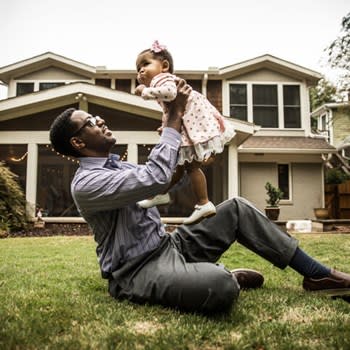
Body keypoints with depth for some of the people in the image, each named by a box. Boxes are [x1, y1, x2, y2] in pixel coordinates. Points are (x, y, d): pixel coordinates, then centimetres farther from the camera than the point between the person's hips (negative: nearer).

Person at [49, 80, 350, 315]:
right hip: (139, 271, -10)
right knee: (222, 285, -38)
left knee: (237, 208, 3)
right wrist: (175, 116, -19)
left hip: (170, 245, 10)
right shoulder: (86, 183, -18)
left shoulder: (114, 164, 14)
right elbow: (155, 177, -29)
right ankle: (225, 276, 1)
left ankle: (318, 274, 7)